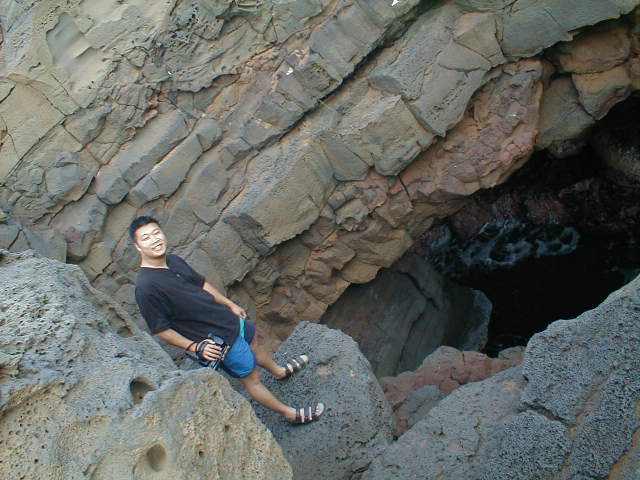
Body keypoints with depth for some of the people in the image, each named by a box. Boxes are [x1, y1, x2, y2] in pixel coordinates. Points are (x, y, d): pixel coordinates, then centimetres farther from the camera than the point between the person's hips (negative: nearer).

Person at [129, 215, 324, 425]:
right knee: (252, 379, 9)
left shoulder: (173, 260, -5)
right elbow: (160, 329, -23)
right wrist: (195, 347, -26)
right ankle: (292, 414, 29)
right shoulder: (146, 288, -30)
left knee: (253, 344, 32)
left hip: (229, 319, 8)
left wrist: (230, 305, 17)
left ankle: (279, 371, 63)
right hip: (217, 340, -8)